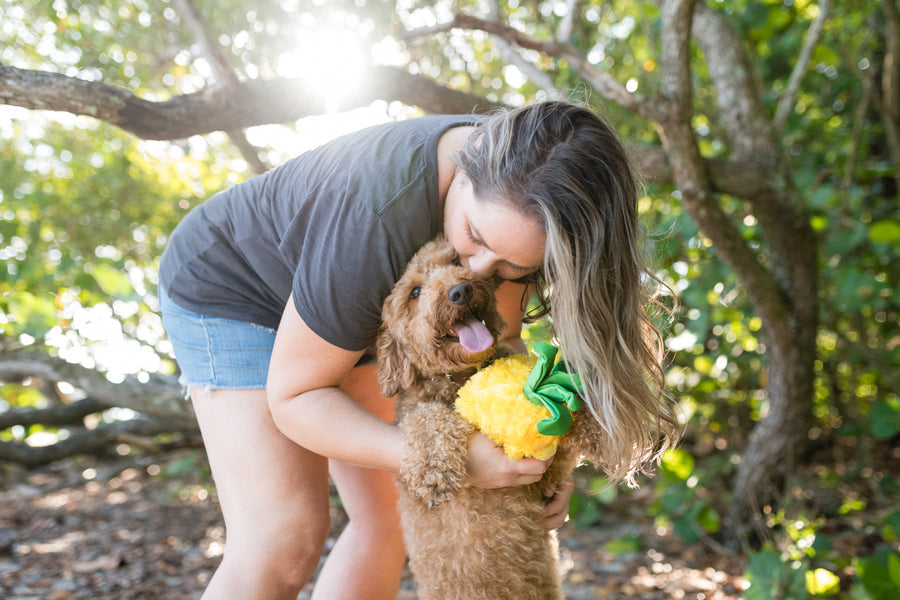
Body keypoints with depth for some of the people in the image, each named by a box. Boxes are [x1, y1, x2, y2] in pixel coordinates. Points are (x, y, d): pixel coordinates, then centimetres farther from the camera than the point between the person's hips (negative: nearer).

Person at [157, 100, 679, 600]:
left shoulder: (514, 197, -21)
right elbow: (294, 395, -30)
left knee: (390, 517, 3)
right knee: (286, 539, -18)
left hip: (347, 304, 7)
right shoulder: (378, 219, -40)